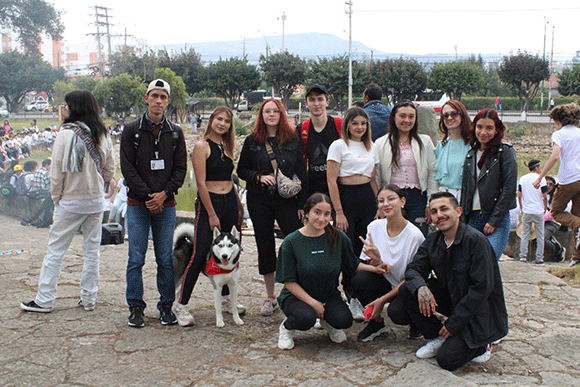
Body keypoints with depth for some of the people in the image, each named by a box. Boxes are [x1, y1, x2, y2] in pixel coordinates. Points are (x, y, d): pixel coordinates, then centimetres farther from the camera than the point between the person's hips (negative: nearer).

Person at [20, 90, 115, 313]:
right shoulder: (103, 136, 1)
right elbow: (110, 171, 8)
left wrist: (56, 197, 3)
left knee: (55, 250, 4)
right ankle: (89, 299, 17)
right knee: (92, 250, 11)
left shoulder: (66, 134, -13)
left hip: (70, 202, -4)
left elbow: (57, 171, -9)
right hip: (96, 201, 5)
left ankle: (44, 300, 9)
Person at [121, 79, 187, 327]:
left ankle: (166, 306, 16)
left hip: (166, 204, 2)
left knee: (166, 260, 5)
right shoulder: (132, 130, 2)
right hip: (137, 204, -1)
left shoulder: (175, 133, 8)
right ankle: (136, 308, 12)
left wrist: (164, 193, -10)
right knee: (136, 259, 2)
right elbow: (127, 168, -3)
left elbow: (181, 169, 5)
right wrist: (147, 196, -12)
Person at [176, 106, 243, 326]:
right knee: (200, 254, -10)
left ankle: (226, 299, 27)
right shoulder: (202, 146, -8)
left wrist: (238, 205, 14)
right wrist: (211, 214, -13)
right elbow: (201, 183, -12)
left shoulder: (226, 146, 13)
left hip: (230, 201, 7)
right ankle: (181, 305, -1)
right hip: (208, 202, -7)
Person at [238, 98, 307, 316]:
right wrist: (259, 177, -12)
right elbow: (241, 170, 8)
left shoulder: (292, 140, 3)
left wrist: (302, 203, -1)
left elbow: (301, 173, 4)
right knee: (265, 247, 7)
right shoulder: (252, 141, 4)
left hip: (287, 200, -1)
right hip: (259, 202, 1)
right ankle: (270, 297, 20)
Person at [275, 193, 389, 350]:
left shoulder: (338, 238, -5)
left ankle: (328, 322, 12)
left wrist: (374, 268, -11)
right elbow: (289, 281, -12)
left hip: (329, 294, 3)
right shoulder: (291, 242, -14)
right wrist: (313, 303, -18)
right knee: (306, 318, -33)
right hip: (297, 295, -2)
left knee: (344, 320, -25)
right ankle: (287, 327, 3)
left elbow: (352, 265, 7)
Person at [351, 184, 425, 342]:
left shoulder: (415, 236, -18)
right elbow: (375, 270, -3)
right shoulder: (374, 227, -6)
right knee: (359, 279, -26)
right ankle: (377, 323, 0)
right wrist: (376, 259, -27)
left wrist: (382, 300, -19)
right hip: (385, 282, 4)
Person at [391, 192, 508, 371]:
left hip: (477, 312, -6)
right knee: (407, 290, -14)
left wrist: (454, 322, -20)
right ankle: (438, 337, 1)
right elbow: (414, 269, -3)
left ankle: (479, 344, 9)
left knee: (447, 359, -21)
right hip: (449, 299, 6)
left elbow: (482, 288, -23)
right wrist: (421, 287, -29)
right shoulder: (432, 240, 0)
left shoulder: (476, 241, -21)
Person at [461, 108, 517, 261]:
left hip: (497, 220, -5)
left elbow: (509, 187, -8)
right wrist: (463, 221, 7)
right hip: (473, 218, 5)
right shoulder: (471, 154, 15)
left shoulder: (505, 152, -1)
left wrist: (494, 221, -11)